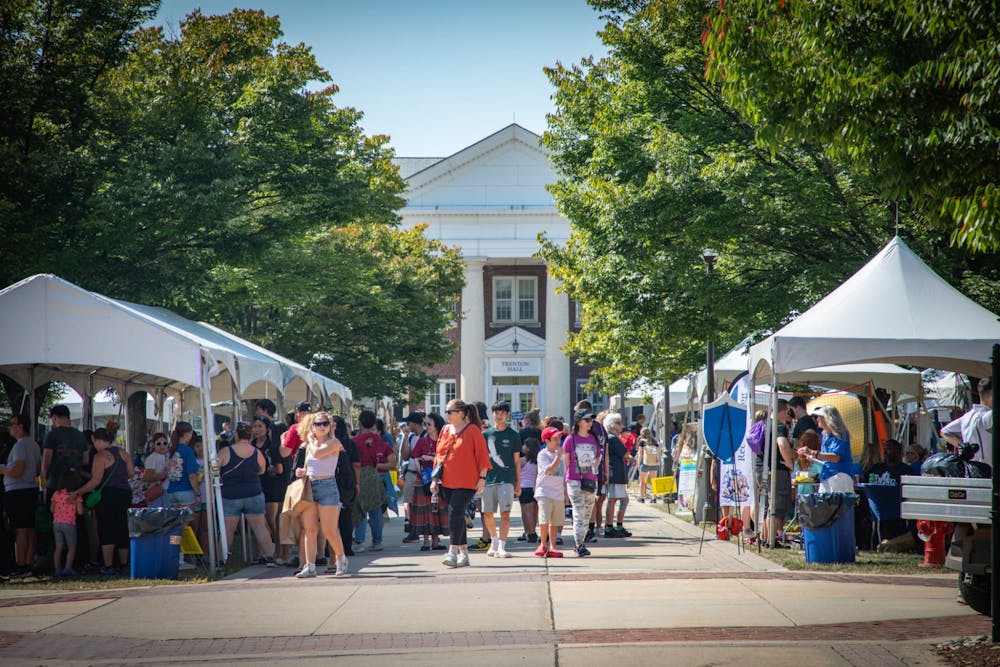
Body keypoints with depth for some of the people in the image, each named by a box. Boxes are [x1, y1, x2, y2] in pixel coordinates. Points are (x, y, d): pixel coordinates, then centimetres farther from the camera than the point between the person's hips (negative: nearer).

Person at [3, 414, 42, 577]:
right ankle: (28, 564, 13)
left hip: (17, 492, -10)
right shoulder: (33, 444, 15)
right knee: (30, 530, 10)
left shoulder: (20, 445, -14)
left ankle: (20, 566, -10)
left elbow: (17, 471, -21)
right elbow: (38, 469, 21)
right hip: (31, 489, 10)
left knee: (20, 531, -9)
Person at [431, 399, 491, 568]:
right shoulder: (445, 430, 12)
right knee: (457, 516, 9)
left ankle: (453, 552, -16)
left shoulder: (473, 430, -6)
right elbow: (439, 455, 16)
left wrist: (482, 478, -10)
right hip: (447, 482, 7)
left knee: (455, 513, -17)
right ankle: (464, 553, 16)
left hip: (465, 482, -7)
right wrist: (435, 479, 12)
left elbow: (482, 455, -6)